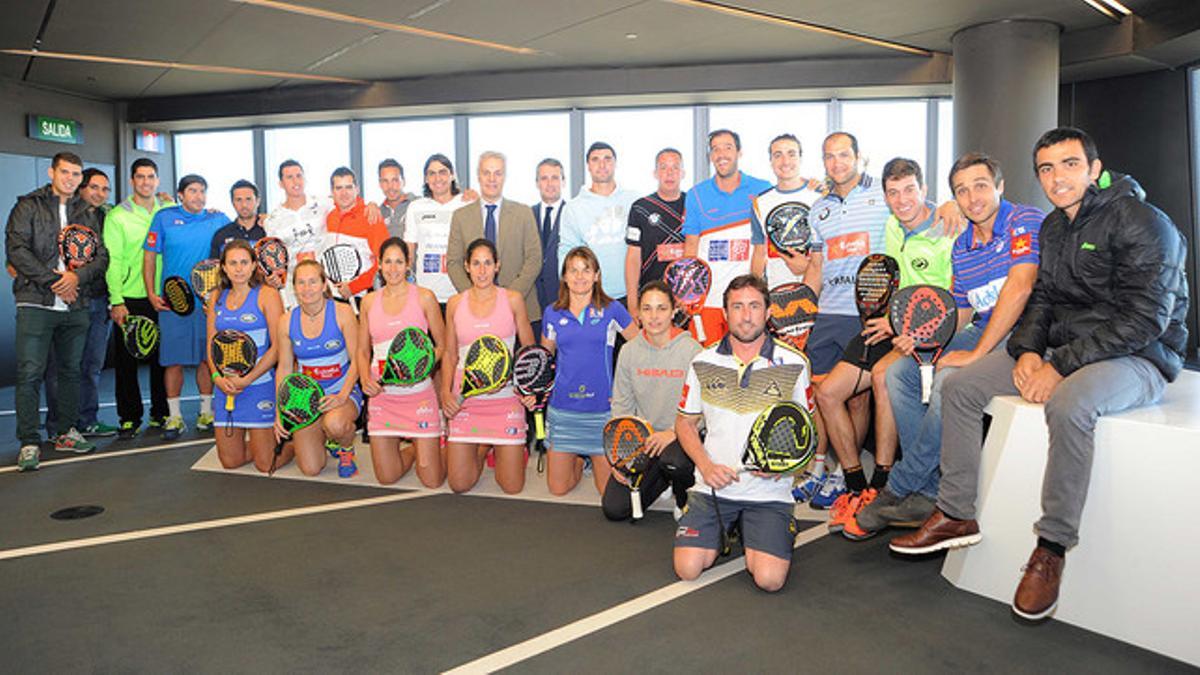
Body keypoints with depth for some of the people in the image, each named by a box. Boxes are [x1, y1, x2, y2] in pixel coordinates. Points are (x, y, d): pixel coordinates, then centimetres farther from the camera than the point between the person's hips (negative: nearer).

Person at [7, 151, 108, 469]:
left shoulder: (87, 213, 15)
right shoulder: (28, 206, 4)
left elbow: (101, 255, 9)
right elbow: (16, 249, -7)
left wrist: (78, 276, -10)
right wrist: (52, 280, -13)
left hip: (75, 305, 4)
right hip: (36, 303, -4)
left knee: (70, 370, 11)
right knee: (29, 373, -6)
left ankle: (66, 431, 22)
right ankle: (29, 442, -1)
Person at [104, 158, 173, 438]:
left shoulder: (170, 211, 8)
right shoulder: (117, 216, 1)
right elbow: (113, 261, -3)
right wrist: (117, 301, -9)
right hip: (129, 298, -2)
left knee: (162, 356, 7)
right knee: (126, 359, 3)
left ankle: (161, 413, 18)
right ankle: (129, 417, 13)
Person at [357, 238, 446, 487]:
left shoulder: (424, 297, -1)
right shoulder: (369, 301, 8)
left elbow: (442, 345, 0)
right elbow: (363, 351, 14)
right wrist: (365, 378, -5)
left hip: (419, 393, -3)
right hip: (382, 395, 3)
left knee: (431, 481, -3)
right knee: (386, 478, 4)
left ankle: (432, 445, 31)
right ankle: (415, 447, 35)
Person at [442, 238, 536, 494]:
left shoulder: (512, 300, 0)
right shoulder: (455, 304, 5)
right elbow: (450, 354, 13)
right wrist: (445, 392, -1)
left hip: (505, 398, -1)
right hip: (465, 400, 2)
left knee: (512, 487, -1)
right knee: (459, 484, -1)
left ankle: (497, 446, 31)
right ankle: (483, 447, 30)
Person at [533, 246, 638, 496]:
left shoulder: (612, 310, -2)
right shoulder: (552, 314, 4)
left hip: (601, 410, -2)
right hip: (561, 409, 2)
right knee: (558, 489, 7)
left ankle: (592, 458, 34)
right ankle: (578, 458, 37)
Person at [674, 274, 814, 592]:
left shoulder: (793, 363, -2)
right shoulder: (704, 363, 1)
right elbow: (685, 422, 10)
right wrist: (706, 466, -7)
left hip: (769, 491, -1)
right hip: (713, 486, 1)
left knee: (769, 578, -17)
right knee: (687, 569, -11)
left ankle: (752, 534, 17)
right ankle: (721, 531, 21)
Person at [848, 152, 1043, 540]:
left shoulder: (1026, 222, -10)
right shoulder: (961, 247, 14)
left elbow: (1019, 290, -23)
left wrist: (975, 353, -24)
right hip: (981, 333, 9)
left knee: (949, 380, -32)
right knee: (898, 373, -3)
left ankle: (896, 491, -15)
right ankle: (929, 493, -5)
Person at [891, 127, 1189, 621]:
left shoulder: (1143, 223, -14)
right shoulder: (1053, 227, 11)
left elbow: (1142, 320, -21)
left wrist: (1061, 367, -25)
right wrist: (1028, 350, -6)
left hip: (1136, 358, -8)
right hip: (1062, 350, 8)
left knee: (1070, 405, -40)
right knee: (958, 386, -5)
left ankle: (1052, 547, -23)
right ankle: (957, 515, -1)